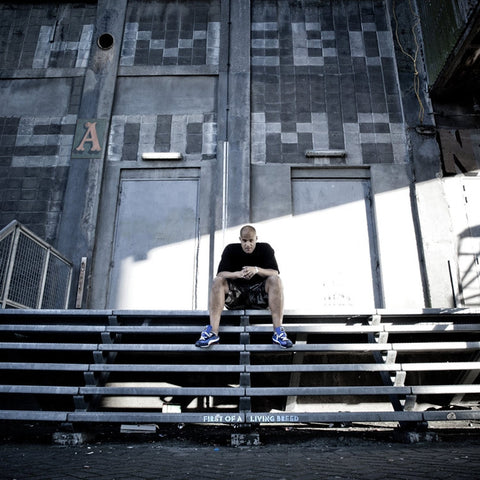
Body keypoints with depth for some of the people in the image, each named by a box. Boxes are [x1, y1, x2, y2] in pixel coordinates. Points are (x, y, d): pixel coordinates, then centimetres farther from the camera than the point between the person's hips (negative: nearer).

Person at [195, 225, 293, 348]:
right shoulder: (231, 249, 2)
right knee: (218, 281, -24)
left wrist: (257, 270, -29)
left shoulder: (265, 249, 1)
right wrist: (237, 274, -30)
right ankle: (212, 331, -35)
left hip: (258, 295, 0)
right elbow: (220, 274, -9)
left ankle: (278, 331, -35)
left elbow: (275, 273, -10)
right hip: (235, 295, 1)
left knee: (275, 280, -27)